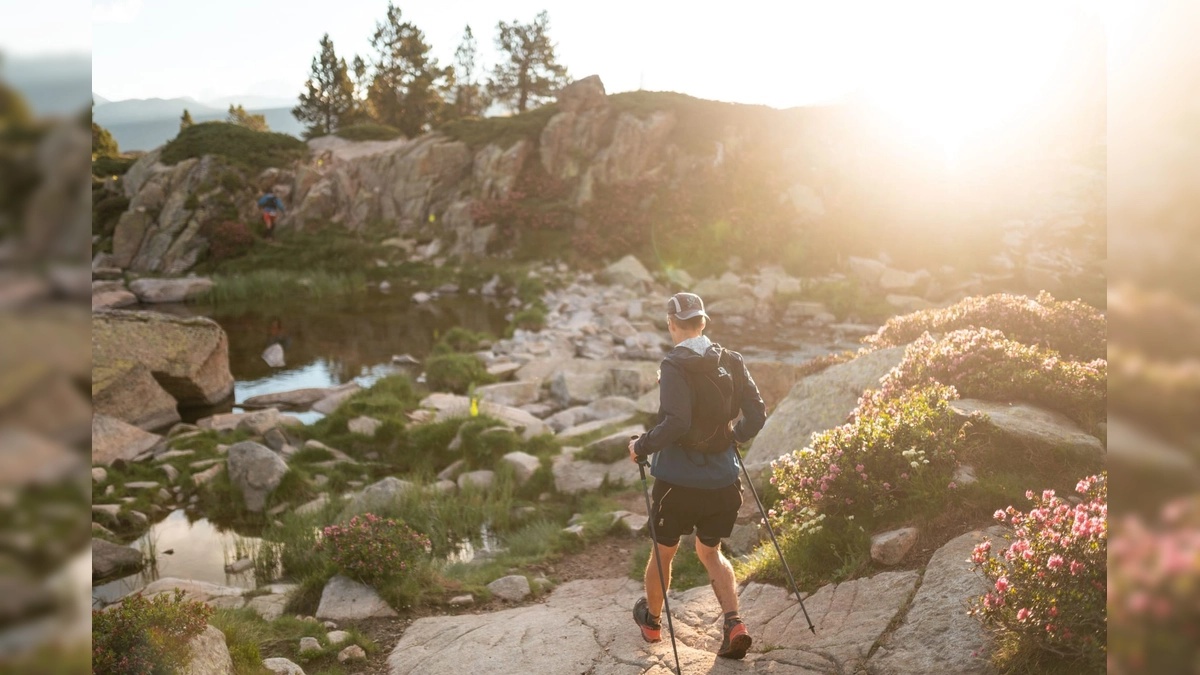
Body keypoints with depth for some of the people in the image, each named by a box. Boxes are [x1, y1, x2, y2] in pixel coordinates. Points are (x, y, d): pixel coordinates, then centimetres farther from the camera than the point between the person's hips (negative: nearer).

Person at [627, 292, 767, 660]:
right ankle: (734, 623, 6)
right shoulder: (731, 362, 0)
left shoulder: (674, 366, -18)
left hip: (678, 479, -4)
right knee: (710, 551, 23)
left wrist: (642, 446, -12)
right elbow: (757, 414, 1)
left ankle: (651, 620, 40)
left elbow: (675, 423, -27)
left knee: (664, 551, 18)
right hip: (722, 480, 5)